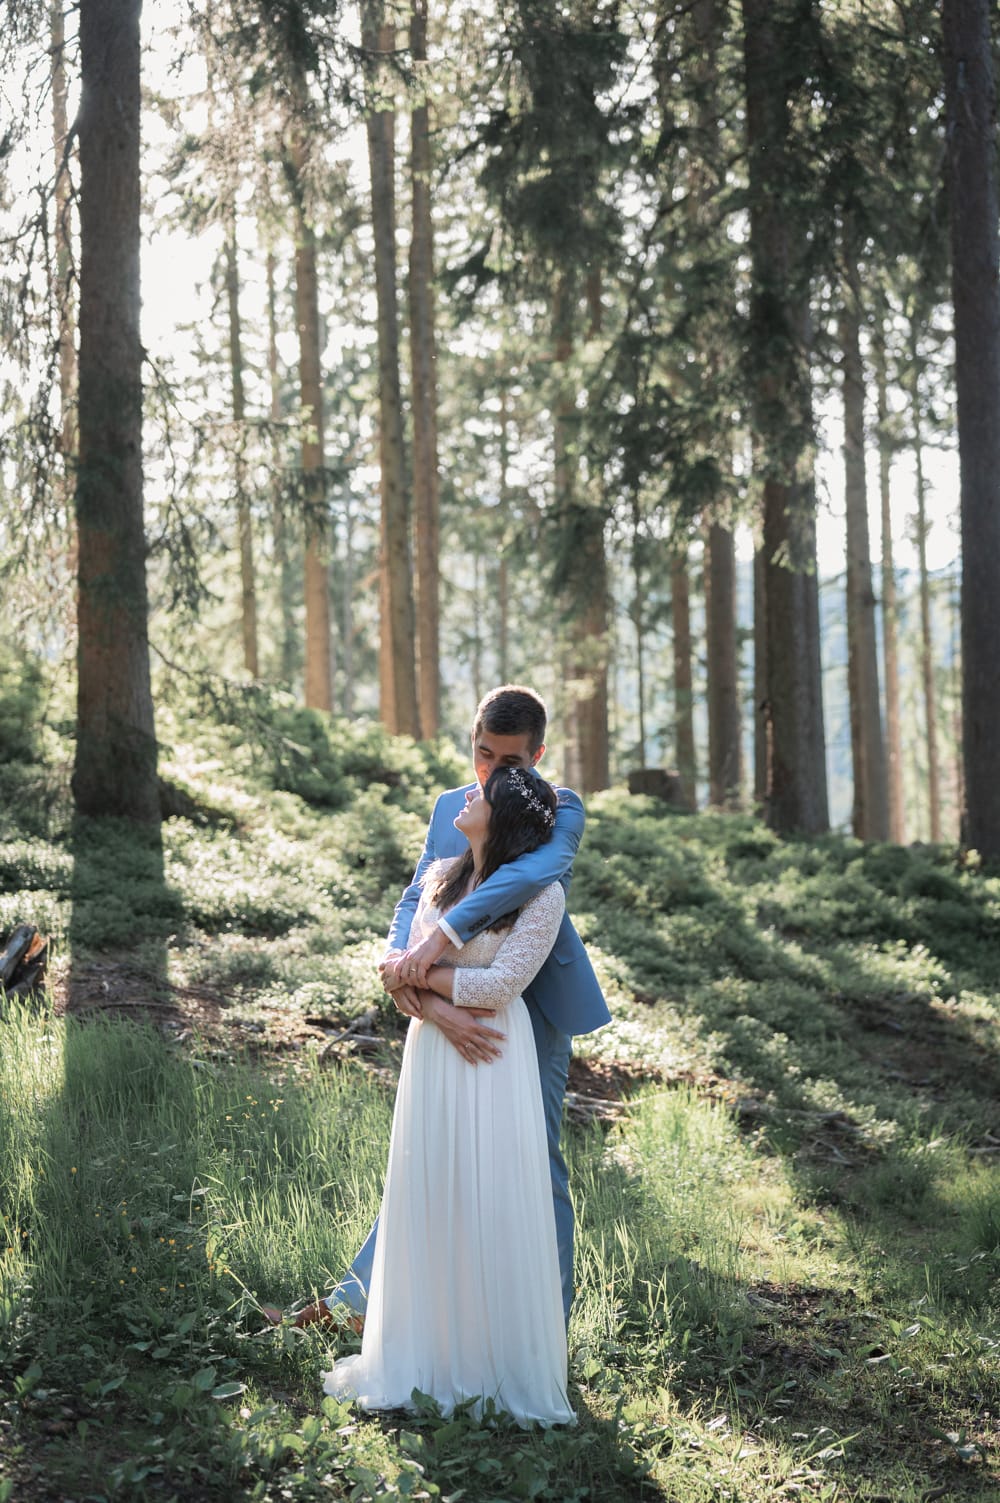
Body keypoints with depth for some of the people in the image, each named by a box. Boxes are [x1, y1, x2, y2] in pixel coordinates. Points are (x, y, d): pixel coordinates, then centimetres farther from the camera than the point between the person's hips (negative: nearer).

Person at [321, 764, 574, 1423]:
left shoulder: (542, 894, -9)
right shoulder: (442, 876, 10)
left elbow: (501, 983, -14)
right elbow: (417, 967, 6)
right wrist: (438, 1010, -14)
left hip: (495, 1060, -5)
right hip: (432, 1048, 6)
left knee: (493, 1203, -2)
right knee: (429, 1199, 7)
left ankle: (500, 1361, 9)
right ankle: (432, 1352, 17)